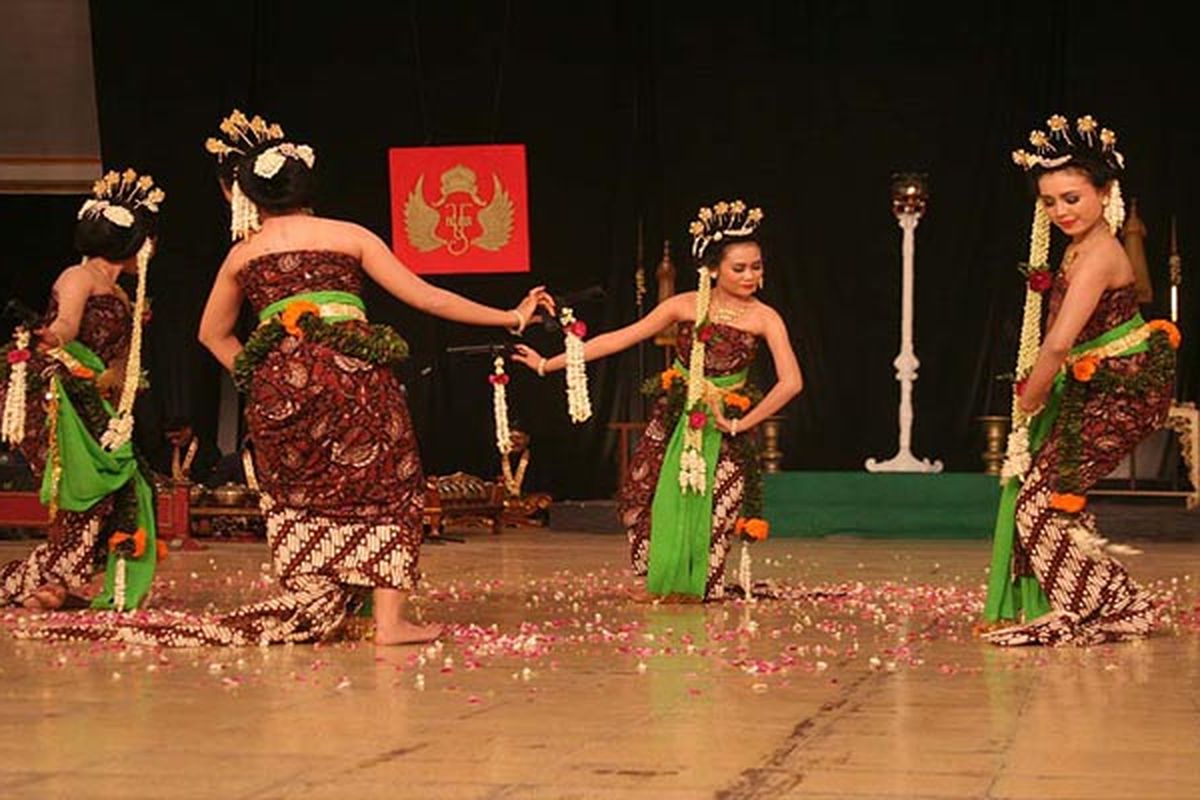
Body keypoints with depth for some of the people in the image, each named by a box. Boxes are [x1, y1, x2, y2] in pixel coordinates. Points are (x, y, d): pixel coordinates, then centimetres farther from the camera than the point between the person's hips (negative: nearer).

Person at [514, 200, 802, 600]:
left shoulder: (764, 318, -9)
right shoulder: (687, 306, -5)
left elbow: (791, 382, -18)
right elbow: (618, 339, -2)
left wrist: (742, 424, -14)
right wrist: (549, 364, -2)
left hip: (721, 427, -2)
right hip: (675, 418, 2)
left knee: (713, 511, -4)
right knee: (658, 501, -2)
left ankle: (698, 586, 17)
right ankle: (662, 580, 21)